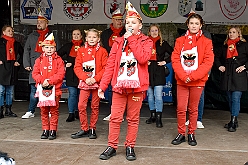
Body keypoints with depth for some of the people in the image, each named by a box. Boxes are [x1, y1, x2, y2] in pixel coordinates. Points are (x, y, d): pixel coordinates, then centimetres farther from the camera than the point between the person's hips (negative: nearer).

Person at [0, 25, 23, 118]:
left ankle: (8, 110, 16)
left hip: (12, 69, 4)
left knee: (10, 91, 9)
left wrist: (19, 62, 13)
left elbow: (22, 53, 25)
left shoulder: (16, 44, 14)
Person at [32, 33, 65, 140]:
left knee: (54, 111, 2)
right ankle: (45, 130, 19)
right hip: (42, 88, 3)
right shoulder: (39, 60, 9)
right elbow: (35, 73, 4)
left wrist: (49, 81, -18)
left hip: (54, 89, -3)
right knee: (44, 111, 9)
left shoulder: (58, 60, 1)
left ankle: (53, 130, 11)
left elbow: (60, 74, -9)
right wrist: (42, 81, -14)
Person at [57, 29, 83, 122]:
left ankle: (77, 112, 24)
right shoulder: (68, 46, 9)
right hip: (71, 73, 0)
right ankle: (71, 114, -1)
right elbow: (58, 55, 13)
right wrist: (65, 63, 3)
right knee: (72, 93, -6)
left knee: (79, 93, 10)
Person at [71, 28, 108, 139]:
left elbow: (105, 68, -5)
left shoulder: (102, 51, 1)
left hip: (97, 83, -1)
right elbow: (77, 67, 2)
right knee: (81, 105, -4)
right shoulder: (81, 51, 7)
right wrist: (85, 78, -12)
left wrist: (95, 78, -15)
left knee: (95, 106, 6)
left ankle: (92, 129, 19)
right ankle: (84, 129, 9)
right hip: (84, 82, 2)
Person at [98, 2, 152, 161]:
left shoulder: (146, 41, 3)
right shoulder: (118, 41, 8)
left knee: (133, 119, 8)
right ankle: (112, 146, 14)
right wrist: (103, 85, -3)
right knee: (115, 118, 3)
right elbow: (110, 64, 4)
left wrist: (132, 40, -11)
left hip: (136, 85, -1)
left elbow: (143, 58, -18)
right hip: (119, 84, 2)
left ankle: (130, 147, 19)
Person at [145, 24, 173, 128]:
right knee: (150, 95, 10)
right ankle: (153, 115, 22)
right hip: (148, 71, 3)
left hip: (159, 72, -3)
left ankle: (158, 118, -3)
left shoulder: (163, 43, 5)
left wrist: (165, 61, -1)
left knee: (158, 96, -8)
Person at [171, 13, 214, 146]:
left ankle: (191, 133, 22)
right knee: (181, 108, 1)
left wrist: (192, 76, -14)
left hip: (197, 81, -1)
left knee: (193, 109, 8)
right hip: (181, 80, 1)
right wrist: (183, 76, -13)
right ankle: (181, 134, 15)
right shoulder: (180, 41, 7)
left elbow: (208, 62, -5)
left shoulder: (206, 42, 2)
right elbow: (175, 59, 0)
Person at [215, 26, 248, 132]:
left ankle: (233, 123, -11)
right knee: (230, 99, 10)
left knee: (236, 99, -11)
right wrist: (219, 66, 11)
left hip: (239, 77, -5)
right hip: (227, 77, 5)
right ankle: (234, 121, 21)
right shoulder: (225, 46, 15)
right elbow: (217, 57, 27)